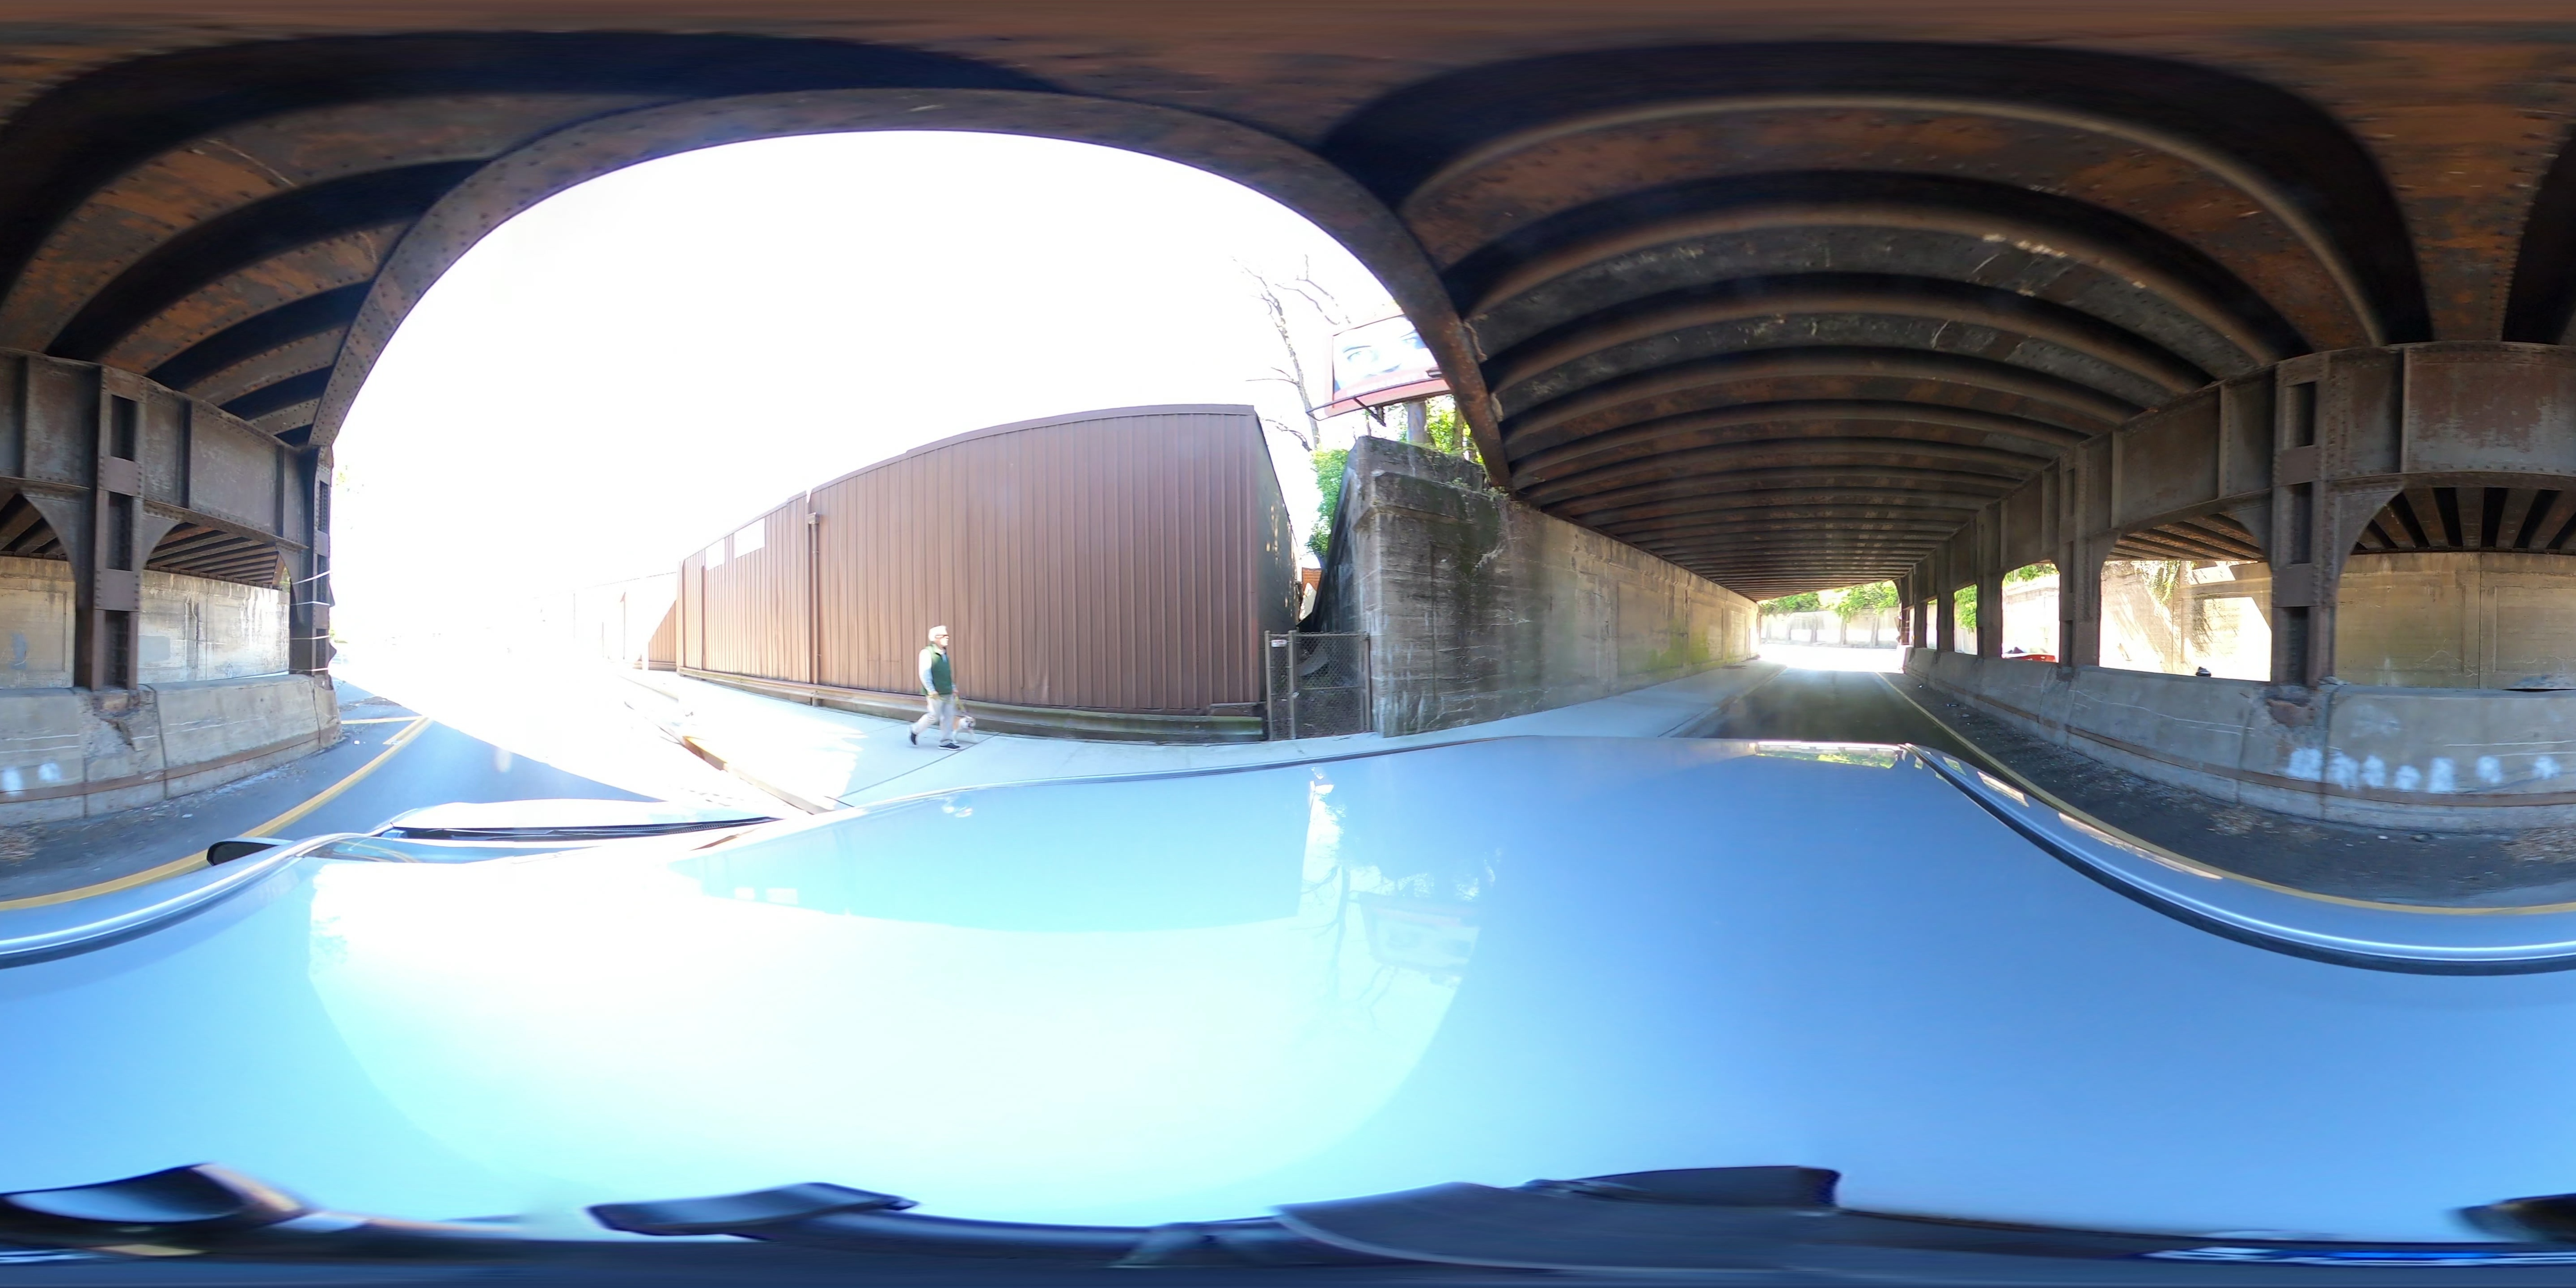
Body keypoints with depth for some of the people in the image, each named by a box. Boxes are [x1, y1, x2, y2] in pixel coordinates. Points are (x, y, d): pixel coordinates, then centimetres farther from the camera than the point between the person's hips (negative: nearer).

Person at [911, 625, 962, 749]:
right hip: (936, 693, -8)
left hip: (948, 692, 8)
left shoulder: (945, 654, 13)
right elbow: (925, 674, -17)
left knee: (949, 716, 6)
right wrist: (931, 690, -22)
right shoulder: (927, 653, -12)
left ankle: (946, 741, 13)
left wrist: (953, 687, 18)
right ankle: (915, 731, 18)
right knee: (934, 716, -4)